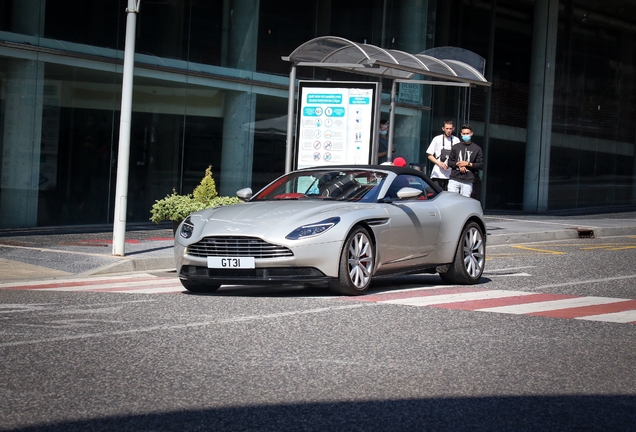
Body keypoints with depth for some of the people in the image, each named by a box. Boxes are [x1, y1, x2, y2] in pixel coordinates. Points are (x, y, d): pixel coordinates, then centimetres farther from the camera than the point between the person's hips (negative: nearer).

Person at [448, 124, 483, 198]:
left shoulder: (477, 149, 7)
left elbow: (480, 164, 5)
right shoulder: (455, 147, 12)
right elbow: (449, 162, 13)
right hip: (454, 179, 1)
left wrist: (468, 164, -8)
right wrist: (458, 164, -7)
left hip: (467, 181, -1)